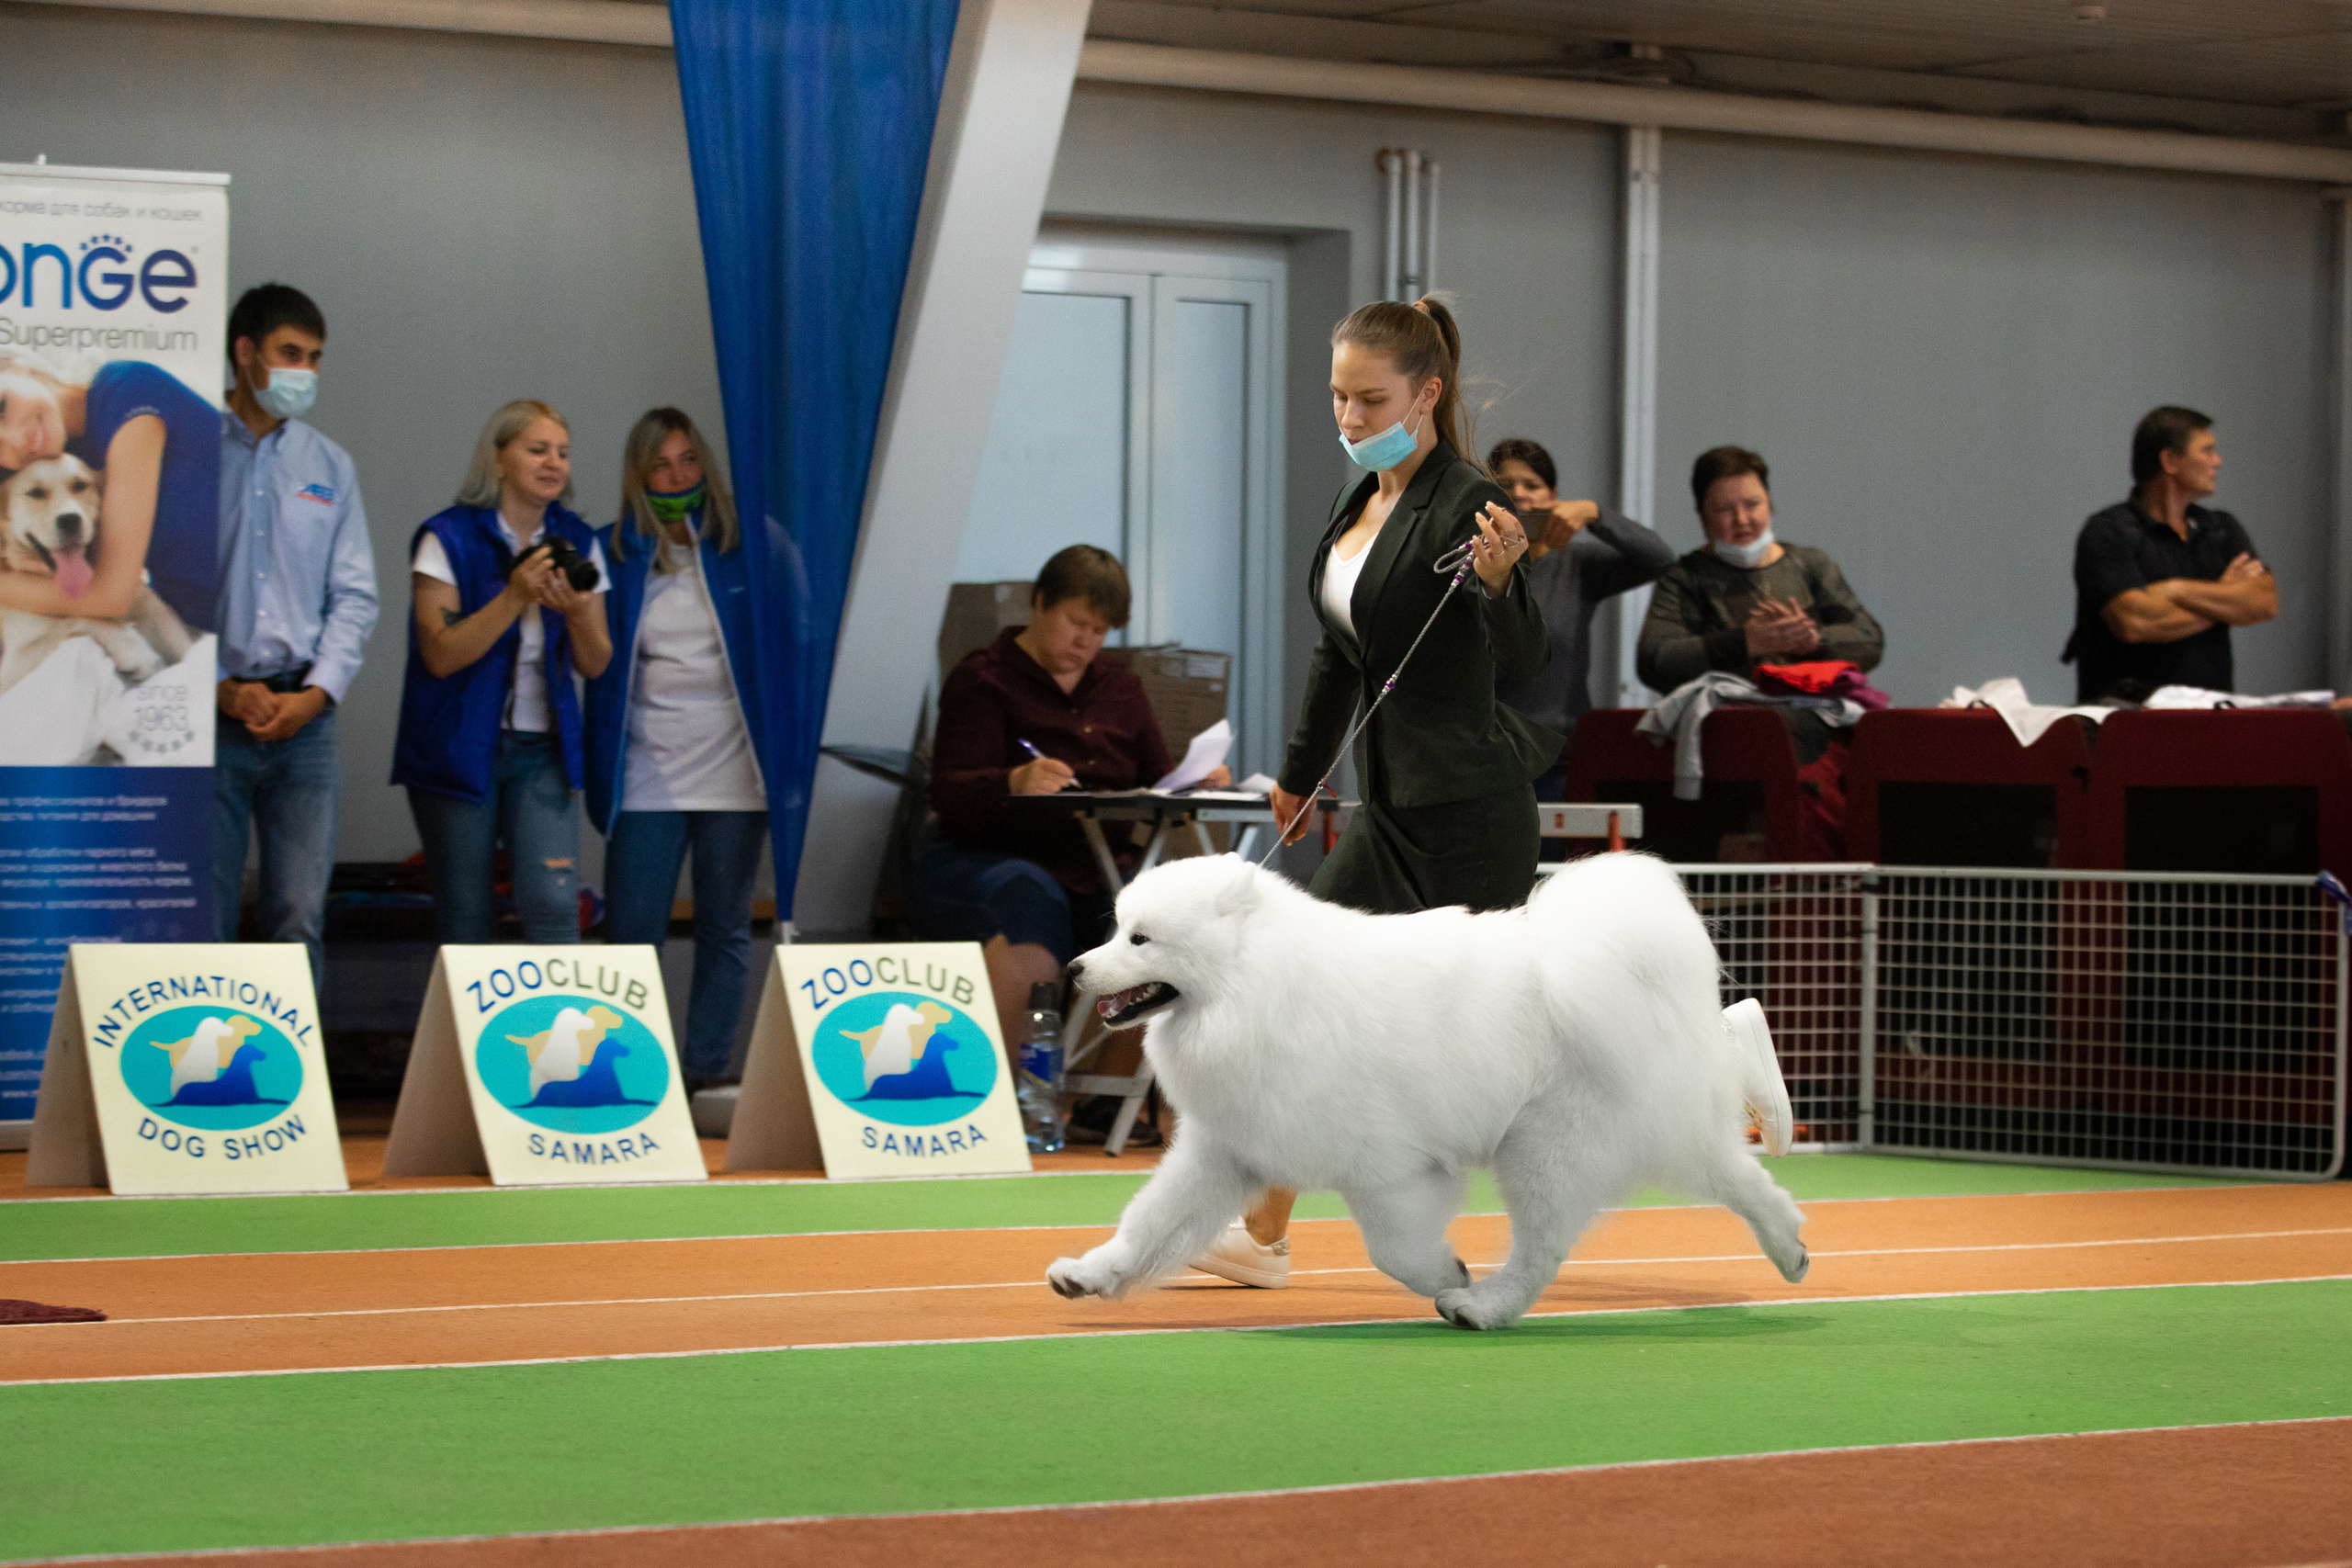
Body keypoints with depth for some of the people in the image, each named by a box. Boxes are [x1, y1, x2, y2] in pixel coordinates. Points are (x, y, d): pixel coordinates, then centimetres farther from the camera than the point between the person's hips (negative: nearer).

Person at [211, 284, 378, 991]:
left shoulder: (330, 467, 13)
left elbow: (355, 595, 11)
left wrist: (317, 692, -3)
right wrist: (223, 690, -8)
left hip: (304, 716, 3)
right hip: (212, 715, -3)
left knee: (300, 914, -3)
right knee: (204, 916, -2)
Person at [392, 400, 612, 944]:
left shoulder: (577, 544, 8)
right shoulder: (448, 539, -4)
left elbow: (595, 665, 9)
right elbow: (440, 654, -12)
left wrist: (577, 611, -12)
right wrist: (515, 597, -22)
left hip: (542, 753, 3)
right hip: (459, 750, -3)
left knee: (553, 904, -13)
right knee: (463, 921, 1)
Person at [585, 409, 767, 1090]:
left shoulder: (747, 547, 3)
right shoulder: (614, 554, 4)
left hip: (733, 771, 0)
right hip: (646, 773, 0)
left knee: (724, 929, 5)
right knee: (629, 932, -3)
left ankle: (707, 1071, 11)